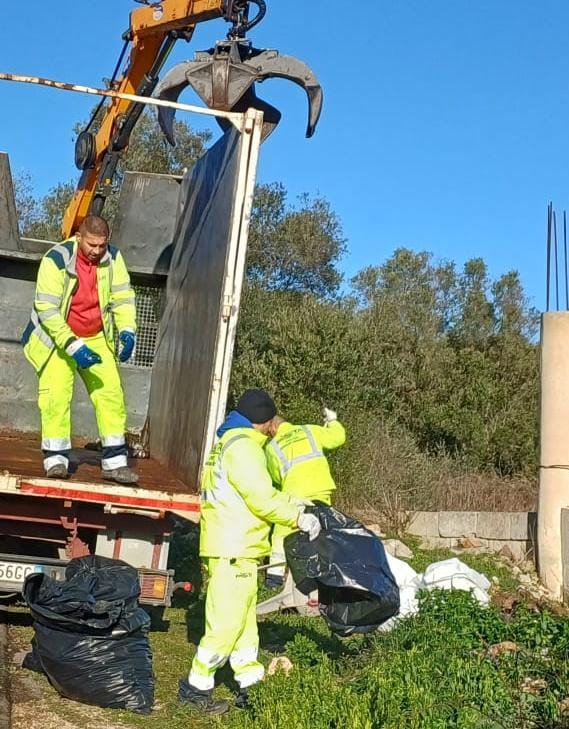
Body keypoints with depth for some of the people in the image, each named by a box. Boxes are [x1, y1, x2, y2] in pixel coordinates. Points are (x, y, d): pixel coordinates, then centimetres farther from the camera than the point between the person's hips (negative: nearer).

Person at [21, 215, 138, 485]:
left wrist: (127, 331, -18)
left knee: (111, 393, -5)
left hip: (96, 338, 4)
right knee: (56, 396, -15)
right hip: (56, 338, -4)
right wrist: (73, 346, -28)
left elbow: (122, 297, -1)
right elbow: (46, 309, -23)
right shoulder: (56, 259, -21)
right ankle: (55, 459, -2)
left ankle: (114, 462, 1)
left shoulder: (113, 258, -7)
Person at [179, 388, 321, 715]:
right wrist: (299, 517, -10)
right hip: (233, 549, -11)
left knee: (244, 618, 14)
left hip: (236, 546, 11)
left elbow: (259, 493, 19)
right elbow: (263, 499, -18)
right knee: (226, 620, -4)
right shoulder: (243, 446, -14)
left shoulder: (232, 441, 19)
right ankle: (197, 686, 6)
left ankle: (250, 683, 21)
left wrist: (295, 506, 13)